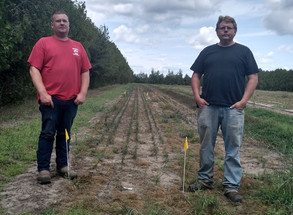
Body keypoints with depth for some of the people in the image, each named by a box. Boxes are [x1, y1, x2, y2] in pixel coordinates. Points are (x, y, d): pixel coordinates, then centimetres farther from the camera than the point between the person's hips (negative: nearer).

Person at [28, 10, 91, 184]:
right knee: (48, 133, -3)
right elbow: (34, 69, -3)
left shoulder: (78, 46, 15)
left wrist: (83, 93, 1)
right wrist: (43, 93, -13)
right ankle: (43, 169, 5)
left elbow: (85, 72, 14)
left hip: (72, 100, 4)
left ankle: (63, 166, 20)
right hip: (50, 98, -3)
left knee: (65, 134, 11)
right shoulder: (43, 43, 5)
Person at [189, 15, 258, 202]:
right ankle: (205, 180, 22)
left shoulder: (244, 51, 8)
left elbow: (253, 78, 3)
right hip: (208, 106, 2)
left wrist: (244, 100, -8)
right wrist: (197, 96, -1)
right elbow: (196, 75, 13)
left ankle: (232, 186, 10)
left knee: (233, 149, 2)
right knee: (206, 146, 9)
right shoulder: (208, 52, 14)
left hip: (233, 108, -2)